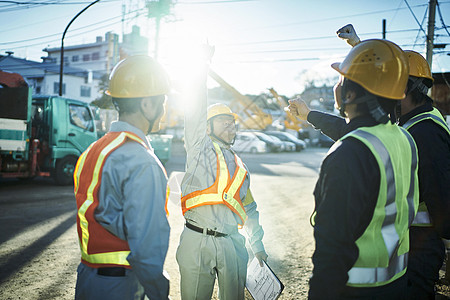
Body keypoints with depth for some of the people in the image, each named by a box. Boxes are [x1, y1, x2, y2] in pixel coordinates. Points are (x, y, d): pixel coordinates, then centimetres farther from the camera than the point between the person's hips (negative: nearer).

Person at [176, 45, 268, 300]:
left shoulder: (240, 167, 18)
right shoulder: (200, 148, 6)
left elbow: (250, 208, 23)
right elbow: (194, 114, -7)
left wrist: (258, 245, 20)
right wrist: (205, 63, -8)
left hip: (232, 244, 4)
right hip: (197, 243, -4)